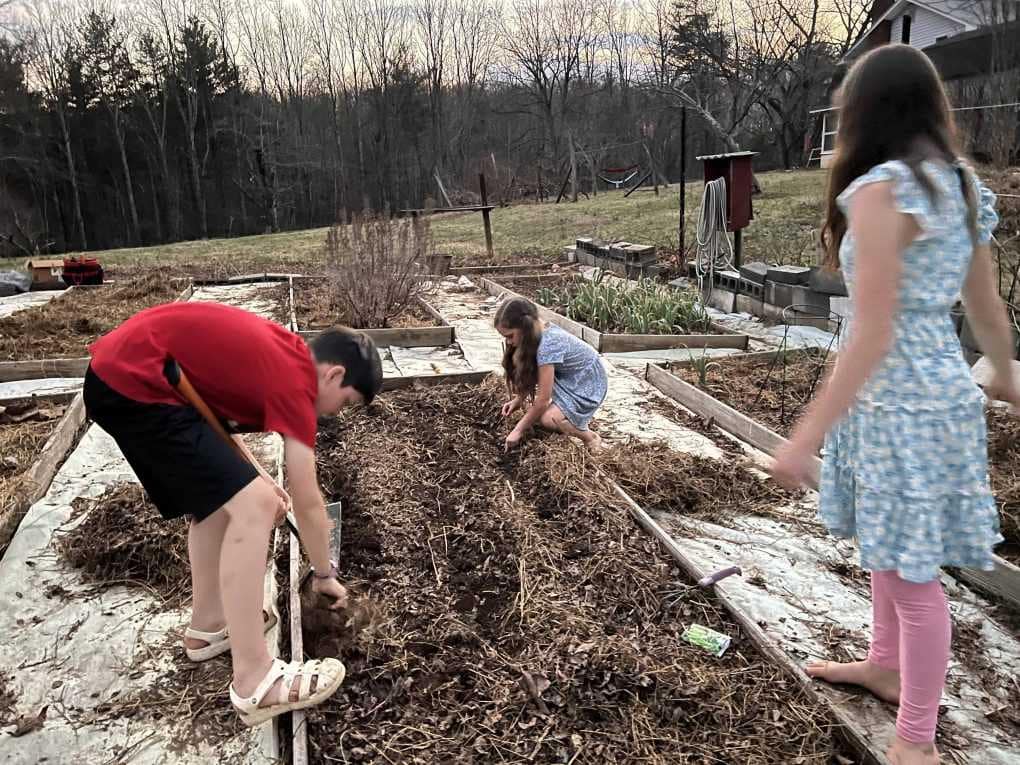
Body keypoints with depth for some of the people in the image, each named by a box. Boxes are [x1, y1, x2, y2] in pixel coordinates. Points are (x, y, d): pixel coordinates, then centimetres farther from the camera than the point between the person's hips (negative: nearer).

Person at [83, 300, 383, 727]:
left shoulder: (280, 351, 14)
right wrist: (325, 575, 11)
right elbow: (307, 503, -4)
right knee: (253, 506, -13)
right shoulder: (295, 381, -10)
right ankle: (253, 682, -6)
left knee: (219, 494, 20)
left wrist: (256, 477, 13)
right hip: (135, 385, -11)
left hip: (121, 369, 11)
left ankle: (208, 626, 31)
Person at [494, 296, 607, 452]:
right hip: (568, 379, 9)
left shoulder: (548, 344, -32)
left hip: (587, 386, -9)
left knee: (544, 418, -28)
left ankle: (589, 437, -5)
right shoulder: (537, 332, -9)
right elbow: (532, 375, 5)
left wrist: (518, 430, -20)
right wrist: (518, 400, -7)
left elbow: (543, 400, -27)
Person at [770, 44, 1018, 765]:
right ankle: (886, 667, 45)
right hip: (937, 383, 9)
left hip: (899, 396, -9)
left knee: (912, 569, 4)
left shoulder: (882, 190, -18)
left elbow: (873, 335, -23)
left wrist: (807, 436, -21)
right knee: (888, 549, 24)